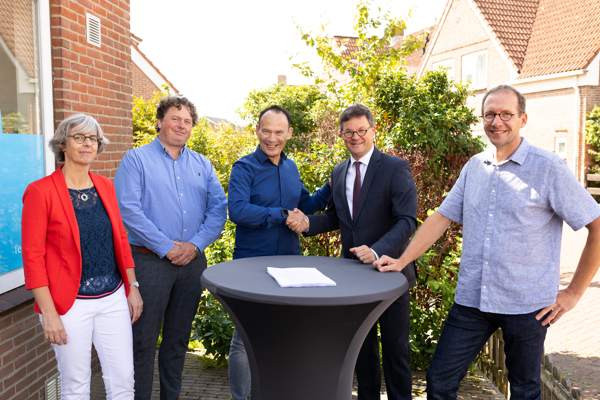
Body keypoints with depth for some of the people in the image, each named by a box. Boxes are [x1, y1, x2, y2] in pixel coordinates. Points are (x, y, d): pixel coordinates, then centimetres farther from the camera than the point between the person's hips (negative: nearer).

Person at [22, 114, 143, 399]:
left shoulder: (105, 186, 7)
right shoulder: (41, 191, -9)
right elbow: (33, 256, -10)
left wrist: (132, 286, 11)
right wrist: (48, 312, -13)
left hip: (113, 298, 5)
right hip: (70, 304, -4)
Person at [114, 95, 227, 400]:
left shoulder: (203, 165, 12)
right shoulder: (137, 159, -2)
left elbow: (218, 208, 5)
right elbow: (128, 208, -12)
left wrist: (195, 244, -9)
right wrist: (166, 247, -16)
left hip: (192, 261, 5)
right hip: (150, 261, -4)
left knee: (179, 337, 15)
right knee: (143, 338, 2)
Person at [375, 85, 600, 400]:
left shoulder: (548, 168, -8)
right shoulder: (474, 167, 7)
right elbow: (442, 217, 9)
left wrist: (574, 292, -7)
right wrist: (402, 261, 1)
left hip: (526, 305, -4)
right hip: (472, 299, 4)